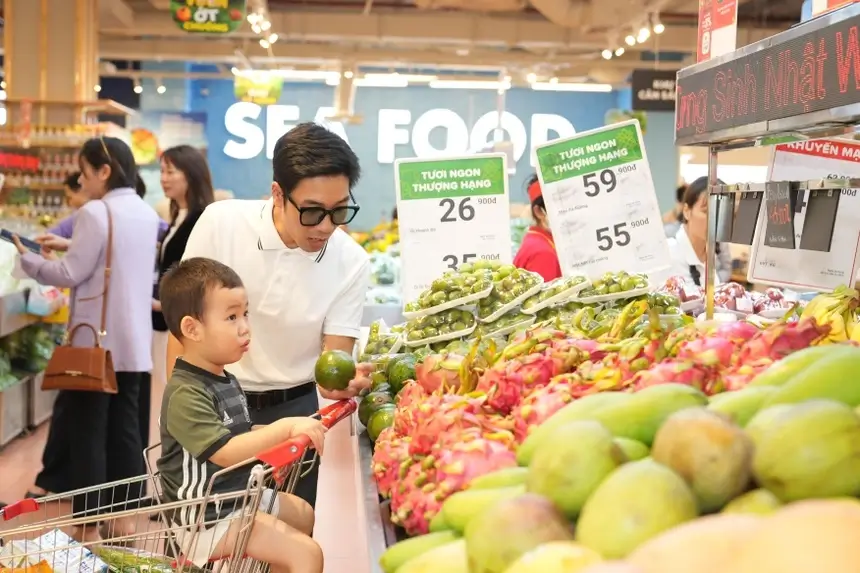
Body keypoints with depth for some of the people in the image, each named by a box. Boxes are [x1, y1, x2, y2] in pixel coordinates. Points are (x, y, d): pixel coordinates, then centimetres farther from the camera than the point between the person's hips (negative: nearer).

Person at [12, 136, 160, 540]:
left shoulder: (95, 213, -14)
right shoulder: (147, 214, 10)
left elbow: (71, 275, -12)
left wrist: (26, 259, 2)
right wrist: (64, 254, 19)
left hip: (96, 340, -7)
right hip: (133, 340, 7)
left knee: (87, 430, 1)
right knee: (125, 426, 12)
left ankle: (88, 525, 6)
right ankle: (125, 515, 17)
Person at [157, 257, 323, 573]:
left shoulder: (226, 380, 5)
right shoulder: (185, 394, -25)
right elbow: (225, 452, -35)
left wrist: (286, 433, 6)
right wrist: (285, 428, -37)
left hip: (241, 495, 11)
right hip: (209, 518, -10)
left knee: (302, 513, 31)